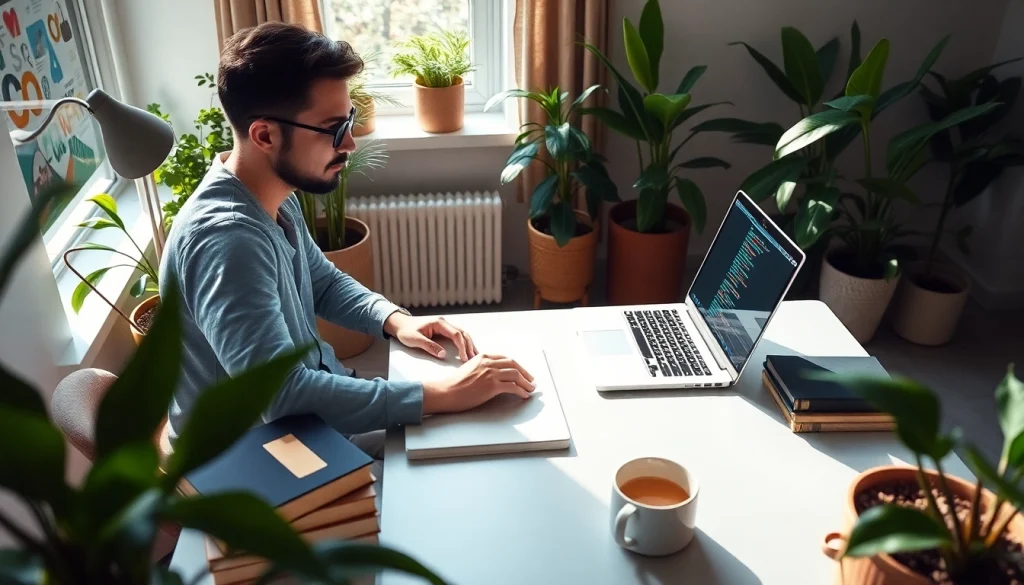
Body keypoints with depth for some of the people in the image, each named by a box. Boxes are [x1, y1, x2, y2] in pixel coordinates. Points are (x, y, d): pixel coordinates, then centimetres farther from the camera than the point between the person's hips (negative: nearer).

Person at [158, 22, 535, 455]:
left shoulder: (273, 198, -3)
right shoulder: (226, 239, -32)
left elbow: (323, 282, 13)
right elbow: (282, 394, -39)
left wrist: (395, 320, -5)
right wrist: (439, 395, -34)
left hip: (306, 418, 8)